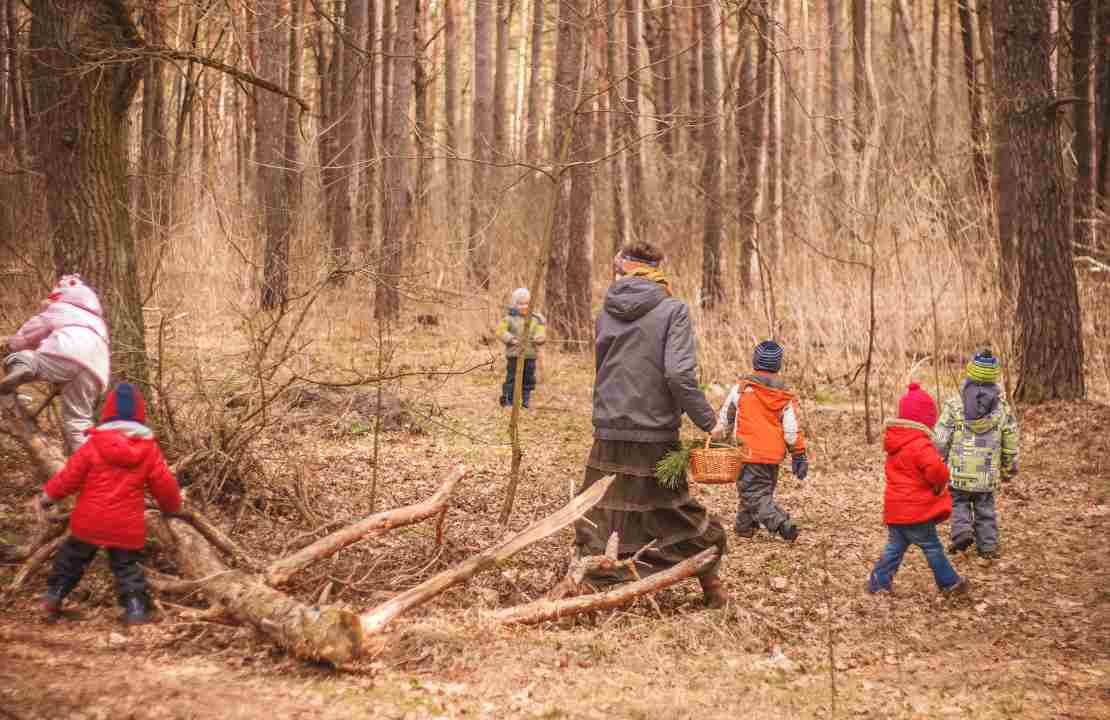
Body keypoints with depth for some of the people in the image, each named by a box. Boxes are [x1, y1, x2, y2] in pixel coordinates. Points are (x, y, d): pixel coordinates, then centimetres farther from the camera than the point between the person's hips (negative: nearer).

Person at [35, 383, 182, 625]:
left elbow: (70, 475, -3)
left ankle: (53, 595, 25)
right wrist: (173, 505, 23)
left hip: (89, 520, 0)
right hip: (127, 525, 0)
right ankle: (136, 609, -2)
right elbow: (164, 484, 4)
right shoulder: (149, 449, -1)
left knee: (72, 557, 20)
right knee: (127, 566, 10)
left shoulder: (94, 444, -5)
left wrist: (49, 494, 13)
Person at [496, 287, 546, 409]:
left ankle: (526, 400, 20)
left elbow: (541, 332, 6)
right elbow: (501, 331, -4)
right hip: (514, 354, -3)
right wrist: (511, 339, -18)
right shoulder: (510, 319, -2)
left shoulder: (535, 319, 6)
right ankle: (508, 401, 6)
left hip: (530, 355, 3)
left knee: (528, 379, 8)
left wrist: (539, 337, -18)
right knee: (512, 378, -2)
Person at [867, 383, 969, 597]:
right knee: (932, 547, 5)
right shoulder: (920, 444, -20)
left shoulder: (895, 442, 9)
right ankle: (949, 583, 17)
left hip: (895, 509, 8)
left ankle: (879, 582, 13)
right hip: (916, 510, -7)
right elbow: (935, 468, -35)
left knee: (895, 547, 14)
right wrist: (940, 483, -12)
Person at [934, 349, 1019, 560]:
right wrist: (1009, 467, 20)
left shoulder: (955, 405, -10)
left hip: (959, 471, -2)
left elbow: (941, 440, -9)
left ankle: (962, 530, -7)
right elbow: (1010, 442, 6)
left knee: (959, 502, 15)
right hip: (988, 473, 2)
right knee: (986, 508, 14)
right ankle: (988, 546, 14)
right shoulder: (1002, 407, -2)